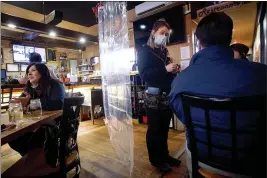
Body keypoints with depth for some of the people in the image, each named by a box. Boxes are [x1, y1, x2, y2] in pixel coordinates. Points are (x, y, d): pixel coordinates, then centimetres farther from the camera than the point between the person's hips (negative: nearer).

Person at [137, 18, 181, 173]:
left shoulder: (164, 51, 17)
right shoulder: (144, 51, -1)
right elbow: (144, 74, -14)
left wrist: (173, 70, 1)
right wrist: (165, 69, -22)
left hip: (167, 95, 6)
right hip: (154, 97, -6)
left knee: (165, 128, 14)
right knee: (155, 129, 5)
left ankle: (164, 154, 32)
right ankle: (156, 159, 23)